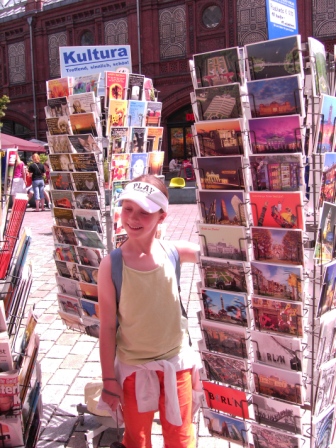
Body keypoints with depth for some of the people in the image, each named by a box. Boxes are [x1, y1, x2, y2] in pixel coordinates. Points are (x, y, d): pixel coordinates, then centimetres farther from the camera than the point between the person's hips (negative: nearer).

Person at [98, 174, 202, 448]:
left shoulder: (174, 252, -12)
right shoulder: (111, 264, -17)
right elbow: (108, 326, -11)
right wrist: (109, 379, -5)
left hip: (176, 363, 1)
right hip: (133, 368, -1)